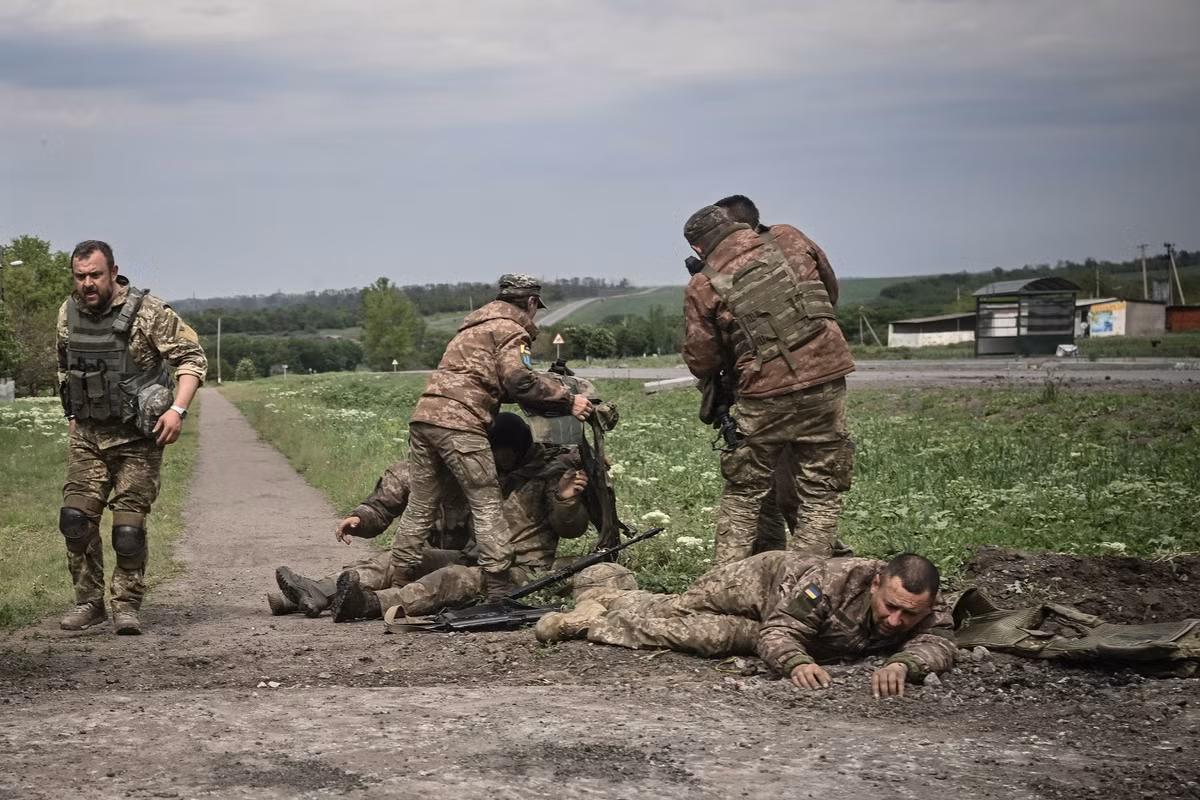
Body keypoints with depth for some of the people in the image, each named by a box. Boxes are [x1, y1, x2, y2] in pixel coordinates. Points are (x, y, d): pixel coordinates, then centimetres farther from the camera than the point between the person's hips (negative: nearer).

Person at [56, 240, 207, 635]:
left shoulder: (148, 312, -14)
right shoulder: (69, 314, 4)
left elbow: (192, 358, -11)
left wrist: (177, 409, -21)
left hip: (136, 437, -5)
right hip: (86, 434, 5)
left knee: (129, 527, -5)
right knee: (76, 518, -3)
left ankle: (126, 606, 8)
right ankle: (88, 602, 10)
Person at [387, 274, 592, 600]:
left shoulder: (474, 326, 29)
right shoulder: (510, 329, 1)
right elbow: (519, 381, -13)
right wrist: (568, 401, -7)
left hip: (424, 416, 8)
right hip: (459, 424, -8)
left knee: (420, 506, 12)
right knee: (487, 506, -2)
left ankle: (399, 585, 13)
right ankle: (500, 590, -6)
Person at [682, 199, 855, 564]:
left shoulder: (703, 287, -1)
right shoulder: (789, 240, 4)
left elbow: (701, 362, 3)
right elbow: (830, 288, 20)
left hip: (765, 395, -1)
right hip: (825, 383, 1)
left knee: (743, 496, 16)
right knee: (822, 497, 8)